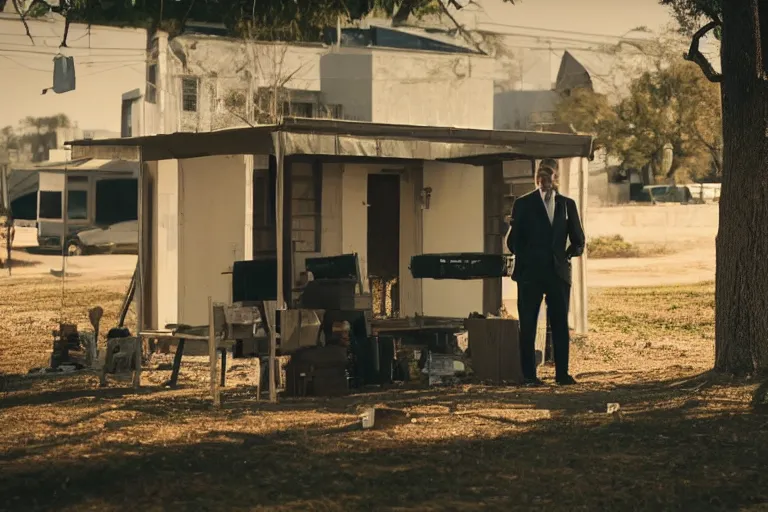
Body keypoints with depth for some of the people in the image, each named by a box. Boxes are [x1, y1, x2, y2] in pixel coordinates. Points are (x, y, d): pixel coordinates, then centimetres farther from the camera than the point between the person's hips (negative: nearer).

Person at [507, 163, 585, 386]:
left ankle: (562, 373, 8)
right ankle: (529, 374, 5)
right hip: (530, 274, -2)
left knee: (560, 325, 2)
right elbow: (513, 241, 2)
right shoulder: (523, 204, 2)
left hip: (558, 273, 2)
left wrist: (567, 254, 3)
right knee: (528, 326, 1)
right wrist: (525, 259, -2)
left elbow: (578, 240, 14)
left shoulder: (567, 204, 10)